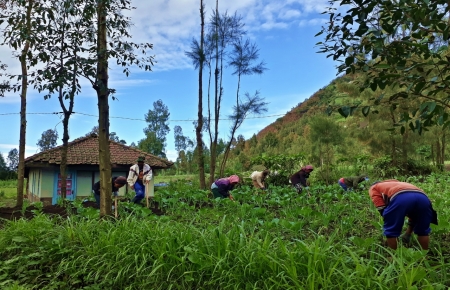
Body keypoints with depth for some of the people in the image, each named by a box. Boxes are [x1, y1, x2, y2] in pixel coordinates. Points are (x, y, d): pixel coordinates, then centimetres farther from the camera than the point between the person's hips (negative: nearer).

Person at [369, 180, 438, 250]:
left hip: (400, 198, -6)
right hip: (422, 197, 6)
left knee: (391, 232, 15)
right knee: (423, 231, 28)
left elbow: (382, 209, 14)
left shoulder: (373, 188, 31)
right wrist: (408, 233, 52)